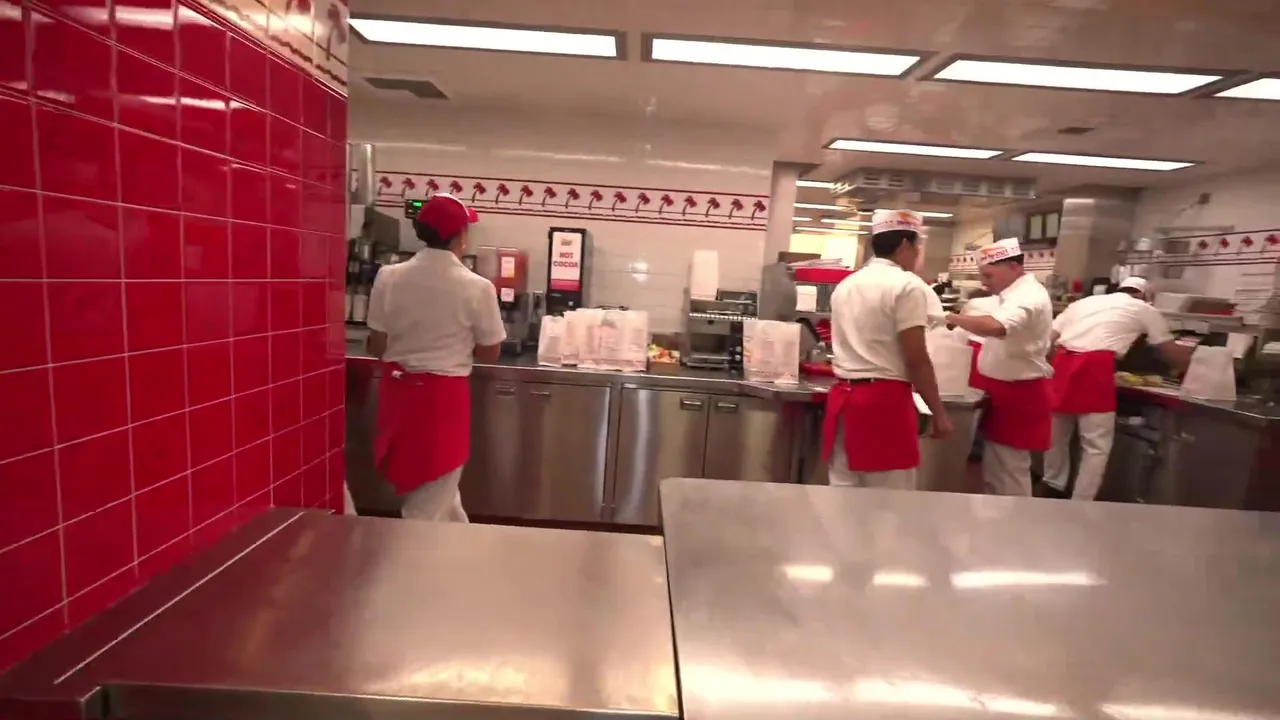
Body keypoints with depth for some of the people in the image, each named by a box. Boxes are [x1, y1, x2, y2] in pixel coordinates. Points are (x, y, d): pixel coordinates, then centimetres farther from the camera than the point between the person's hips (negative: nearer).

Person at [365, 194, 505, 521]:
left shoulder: (389, 277, -5)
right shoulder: (477, 288, -13)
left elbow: (377, 347, 1)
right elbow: (489, 353, -4)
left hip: (398, 391, 5)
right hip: (444, 396, -5)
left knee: (437, 491, 25)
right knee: (428, 505, 11)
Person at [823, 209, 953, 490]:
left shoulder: (846, 285, 13)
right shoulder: (907, 285, -9)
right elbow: (916, 361, -12)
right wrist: (939, 413, -4)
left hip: (843, 395, 8)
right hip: (885, 400, -7)